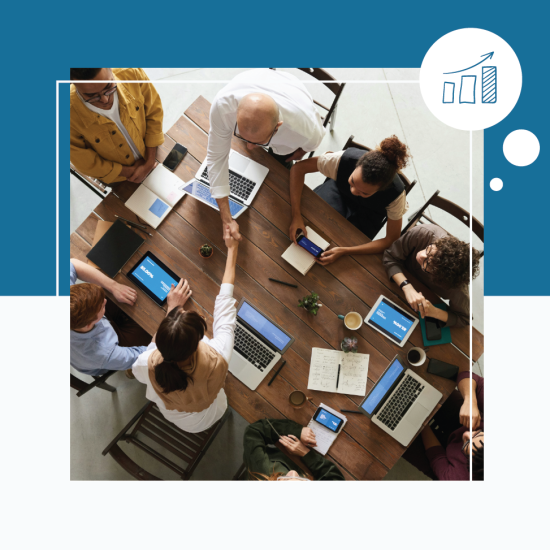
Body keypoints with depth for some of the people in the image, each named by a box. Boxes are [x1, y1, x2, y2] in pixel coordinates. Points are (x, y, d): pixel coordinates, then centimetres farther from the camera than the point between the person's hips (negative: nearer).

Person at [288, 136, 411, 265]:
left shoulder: (396, 193, -36)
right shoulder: (345, 159, -37)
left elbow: (392, 240, -28)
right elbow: (299, 168, -29)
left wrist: (344, 251, -39)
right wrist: (296, 215, -39)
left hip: (367, 214, -1)